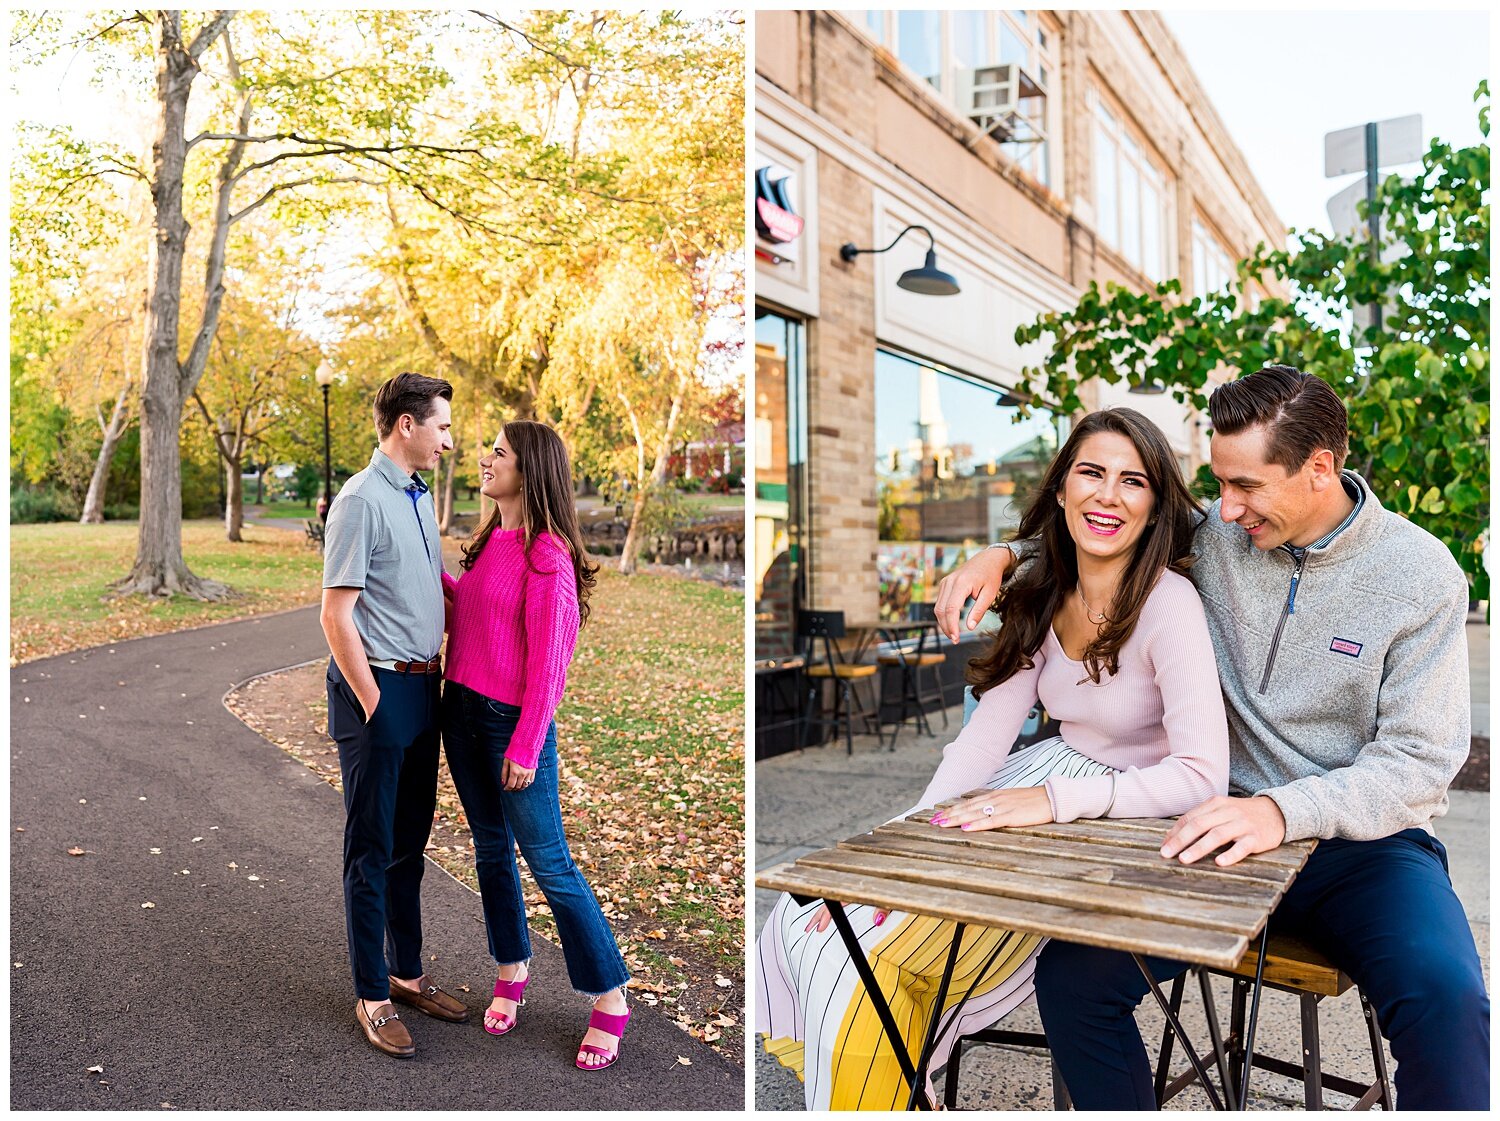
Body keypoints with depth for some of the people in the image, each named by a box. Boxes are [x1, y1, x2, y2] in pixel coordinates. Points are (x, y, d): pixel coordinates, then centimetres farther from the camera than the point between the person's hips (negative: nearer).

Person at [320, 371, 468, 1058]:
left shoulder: (421, 497, 11)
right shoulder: (361, 501, -15)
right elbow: (336, 616, -17)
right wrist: (373, 703, -14)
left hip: (423, 688, 8)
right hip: (378, 690, -8)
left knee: (410, 843, 18)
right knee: (372, 850, 5)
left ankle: (407, 973, 33)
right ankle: (372, 995, 19)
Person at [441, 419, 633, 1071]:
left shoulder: (547, 555, -16)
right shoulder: (488, 541, 9)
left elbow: (549, 660, -17)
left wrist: (525, 747, -17)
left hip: (513, 721, -8)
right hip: (461, 711, 8)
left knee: (548, 864, -2)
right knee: (491, 851, 17)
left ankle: (609, 1001, 12)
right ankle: (511, 973, 35)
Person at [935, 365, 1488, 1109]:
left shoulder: (1420, 573, -6)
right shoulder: (1213, 537, 1)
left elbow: (1418, 761, -10)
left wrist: (1282, 810, -28)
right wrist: (1002, 556, -2)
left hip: (1364, 841, -2)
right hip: (1232, 827, 2)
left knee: (1447, 1002, -35)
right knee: (1072, 976, -20)